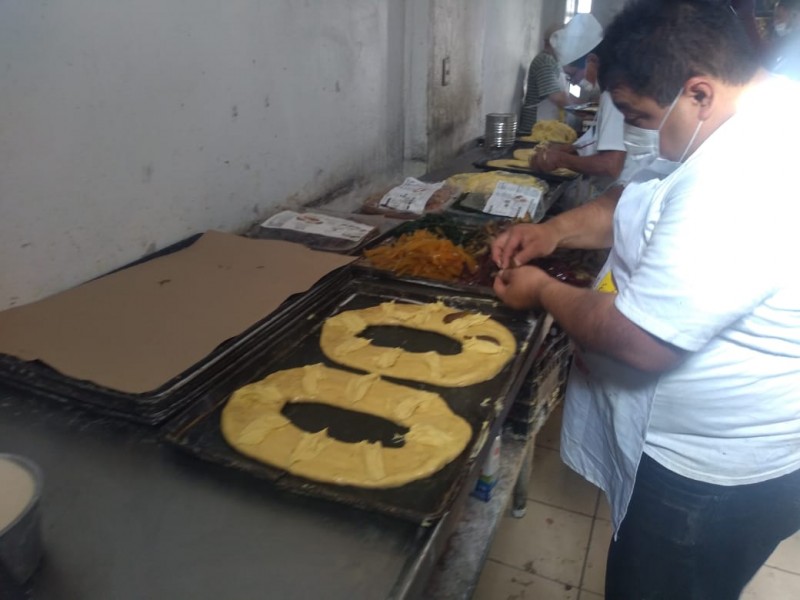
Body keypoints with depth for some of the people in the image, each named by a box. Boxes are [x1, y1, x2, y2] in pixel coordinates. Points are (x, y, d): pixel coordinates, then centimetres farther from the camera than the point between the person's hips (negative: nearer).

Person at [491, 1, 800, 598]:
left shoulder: (735, 183, -34)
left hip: (710, 479, -9)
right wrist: (556, 230, -2)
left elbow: (639, 341, -31)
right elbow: (646, 203, 12)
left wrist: (544, 291, -13)